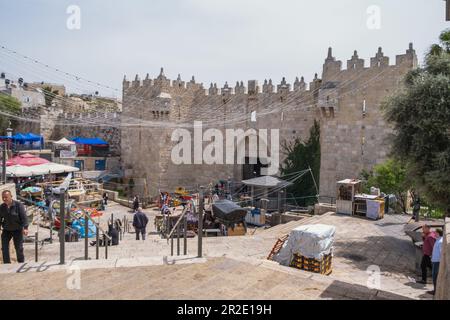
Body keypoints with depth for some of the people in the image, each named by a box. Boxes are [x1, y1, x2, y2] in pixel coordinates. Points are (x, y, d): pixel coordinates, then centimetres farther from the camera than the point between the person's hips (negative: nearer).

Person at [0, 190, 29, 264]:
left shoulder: (18, 205, -13)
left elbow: (24, 217, -18)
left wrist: (25, 228, -27)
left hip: (17, 230, -4)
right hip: (6, 230, 4)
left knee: (19, 248, 0)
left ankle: (21, 263, 15)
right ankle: (7, 263, 10)